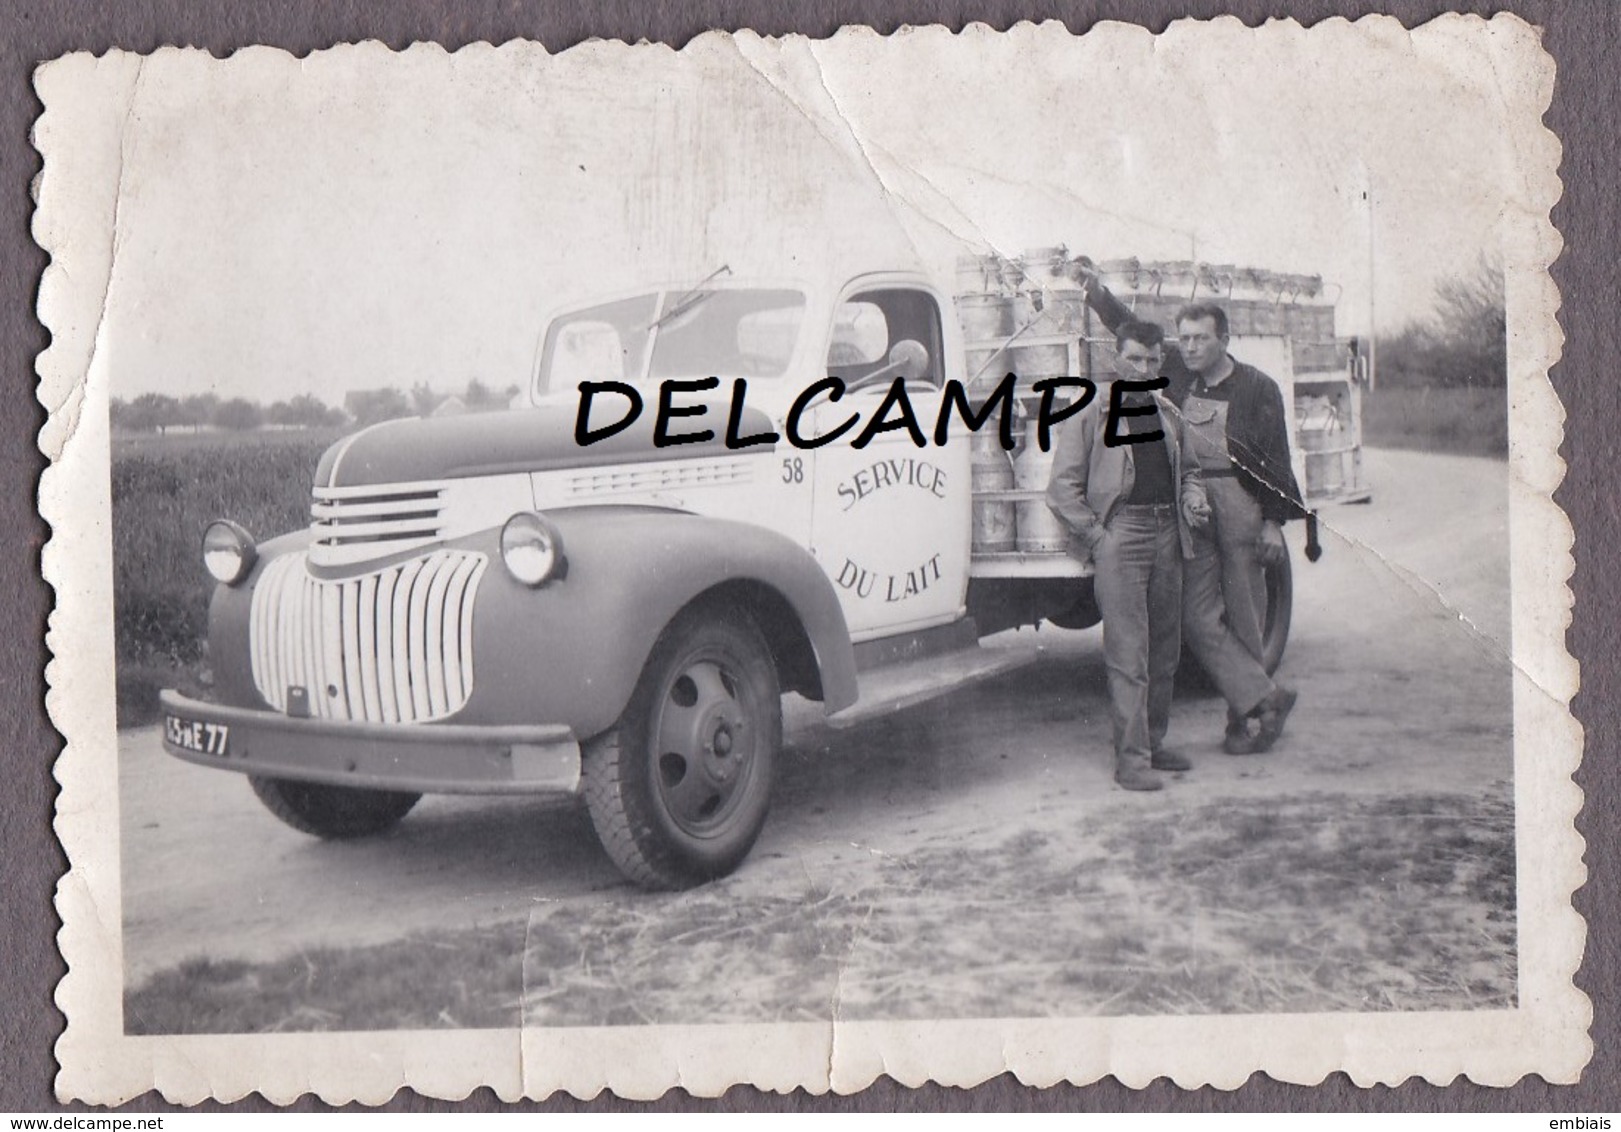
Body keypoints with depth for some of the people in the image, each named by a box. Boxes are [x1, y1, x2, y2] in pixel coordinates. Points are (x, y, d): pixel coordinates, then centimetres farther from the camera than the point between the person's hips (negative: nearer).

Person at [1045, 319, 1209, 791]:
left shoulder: (1167, 416, 19)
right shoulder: (1089, 415, 0)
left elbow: (1186, 469, 31)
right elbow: (1063, 487, -3)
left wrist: (1193, 499, 10)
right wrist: (1096, 536, -10)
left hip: (1167, 536, 7)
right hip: (1120, 535, -6)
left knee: (1165, 650, 11)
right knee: (1128, 654, -9)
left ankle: (1153, 743, 22)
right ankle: (1131, 757, -7)